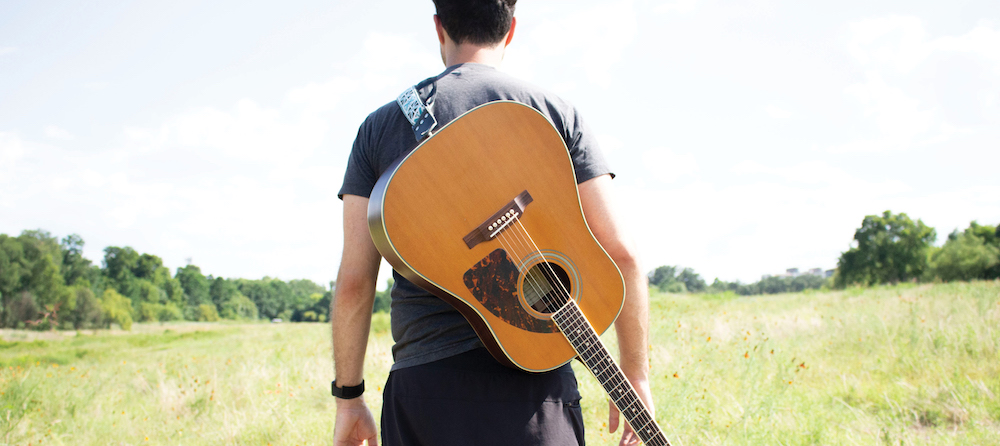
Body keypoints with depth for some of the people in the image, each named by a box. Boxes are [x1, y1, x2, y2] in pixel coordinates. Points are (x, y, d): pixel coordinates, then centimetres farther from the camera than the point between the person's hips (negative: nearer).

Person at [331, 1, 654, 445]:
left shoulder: (380, 126, 7)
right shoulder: (554, 114, 5)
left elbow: (354, 279, 3)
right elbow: (621, 254, -1)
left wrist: (348, 397, 11)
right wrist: (636, 376, 8)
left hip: (420, 382, 1)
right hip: (531, 383, -1)